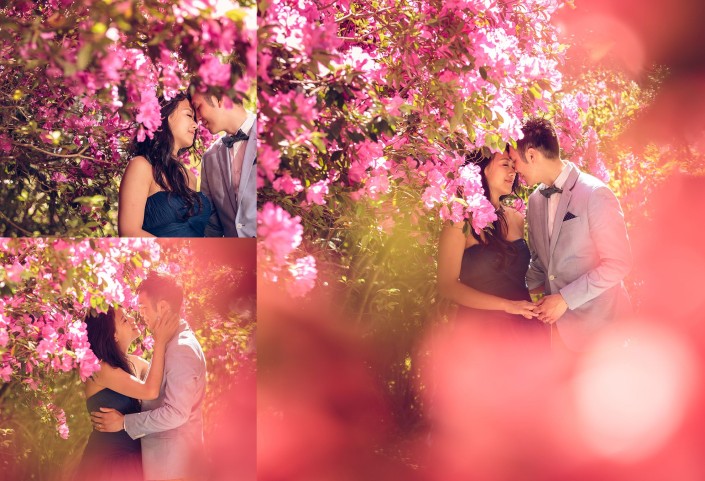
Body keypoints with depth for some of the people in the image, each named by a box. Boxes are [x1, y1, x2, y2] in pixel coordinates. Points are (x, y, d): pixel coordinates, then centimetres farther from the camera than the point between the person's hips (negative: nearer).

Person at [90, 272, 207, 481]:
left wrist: (124, 422, -19)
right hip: (163, 446, 9)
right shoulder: (174, 342, 10)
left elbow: (176, 413, -25)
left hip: (171, 453, -9)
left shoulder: (182, 349, -21)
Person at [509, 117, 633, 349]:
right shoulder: (535, 200, 8)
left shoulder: (595, 195, -14)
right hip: (562, 325, 6)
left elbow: (618, 263, -15)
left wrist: (565, 298, -17)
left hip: (600, 323, -6)